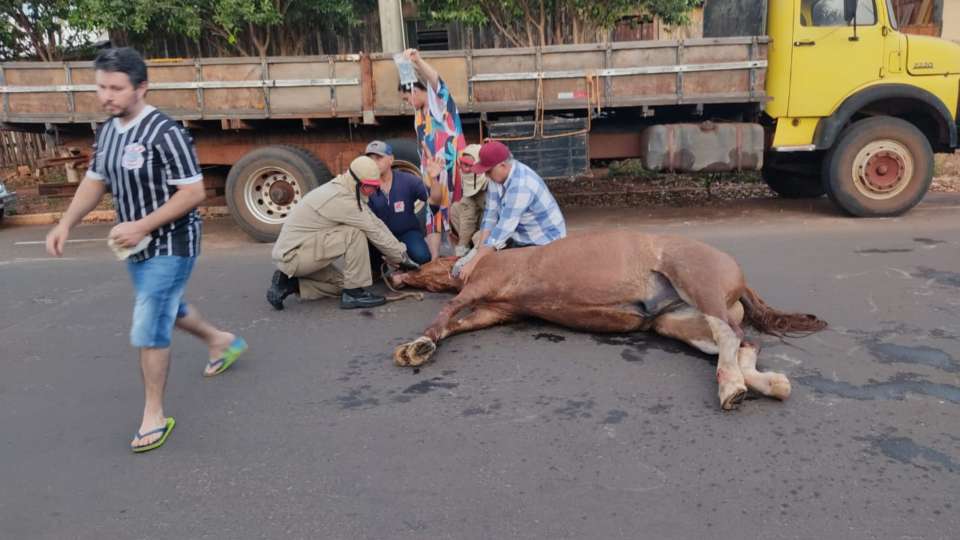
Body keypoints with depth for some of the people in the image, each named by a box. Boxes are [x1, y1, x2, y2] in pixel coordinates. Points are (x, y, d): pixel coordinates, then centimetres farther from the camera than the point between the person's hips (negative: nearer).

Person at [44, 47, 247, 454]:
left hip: (170, 247, -9)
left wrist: (141, 226, -25)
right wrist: (66, 224, 2)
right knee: (167, 309, 25)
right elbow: (95, 181, 14)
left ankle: (154, 415, 9)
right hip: (137, 247, 9)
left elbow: (193, 193, -22)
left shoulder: (165, 133, -21)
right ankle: (221, 341, 51)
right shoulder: (107, 131, 4)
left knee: (148, 331, -8)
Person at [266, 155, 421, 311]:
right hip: (293, 254, -10)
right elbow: (375, 233, -18)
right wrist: (402, 257, -8)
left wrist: (401, 251, 2)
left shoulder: (342, 189, 7)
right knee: (355, 233, -22)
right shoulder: (341, 199, -23)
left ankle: (288, 283, 12)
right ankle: (354, 293, -13)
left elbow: (376, 223, 5)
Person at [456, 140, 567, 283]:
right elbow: (491, 215, -6)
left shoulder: (520, 186, -32)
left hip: (544, 242, -8)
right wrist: (480, 250, -16)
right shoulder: (499, 174, -6)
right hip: (520, 238, 8)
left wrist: (473, 263, -33)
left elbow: (503, 229, -33)